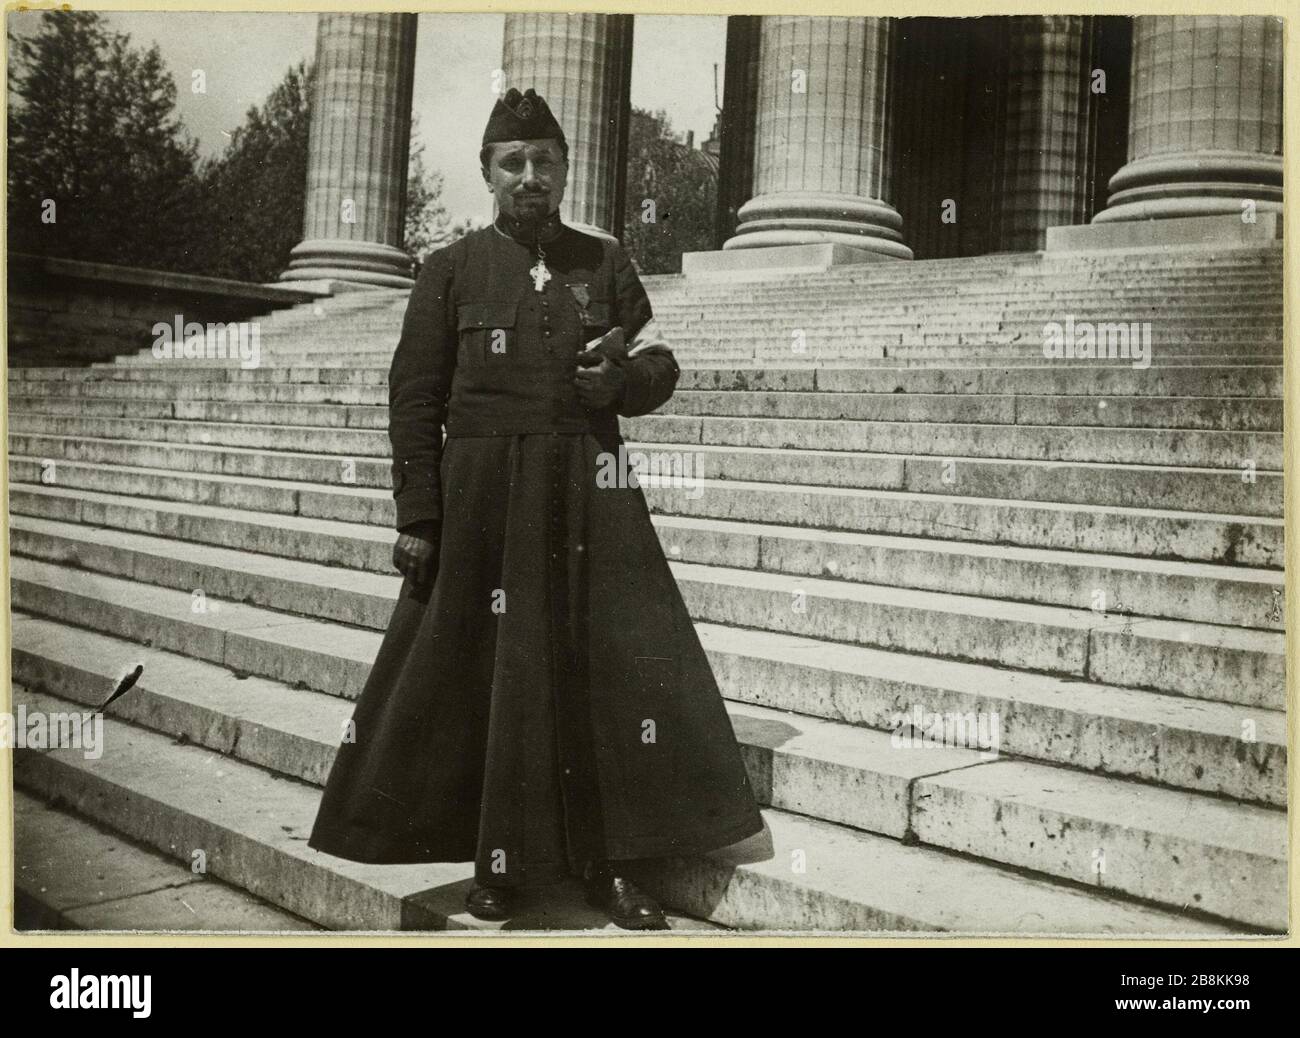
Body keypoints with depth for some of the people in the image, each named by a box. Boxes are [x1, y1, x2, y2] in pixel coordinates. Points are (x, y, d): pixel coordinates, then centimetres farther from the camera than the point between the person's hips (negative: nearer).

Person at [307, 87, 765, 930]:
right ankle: (499, 863, 18)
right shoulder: (452, 270, 4)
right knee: (488, 676, 4)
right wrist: (416, 519, -5)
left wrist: (623, 379, -12)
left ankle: (608, 864, 11)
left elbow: (659, 366, 12)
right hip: (484, 503, -1)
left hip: (591, 501, 2)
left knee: (610, 668, -1)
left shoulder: (605, 262, 10)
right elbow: (415, 399, 1)